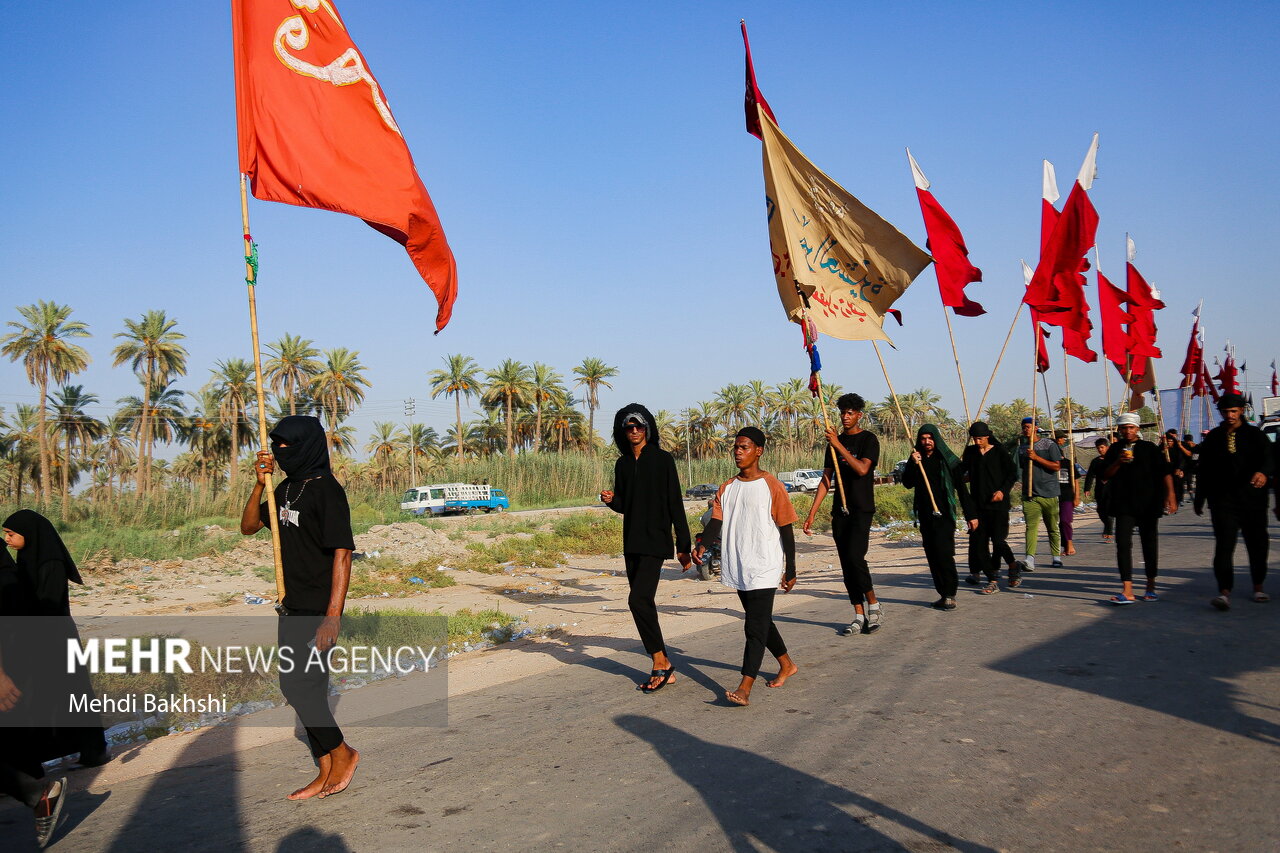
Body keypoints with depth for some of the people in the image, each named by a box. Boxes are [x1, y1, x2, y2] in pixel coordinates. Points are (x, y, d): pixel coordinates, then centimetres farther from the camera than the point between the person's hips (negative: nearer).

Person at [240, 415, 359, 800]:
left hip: (317, 610, -9)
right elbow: (248, 527, 16)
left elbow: (342, 552, -20)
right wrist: (259, 484, -1)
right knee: (306, 688, 11)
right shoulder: (287, 488, 12)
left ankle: (342, 753, 11)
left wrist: (333, 616, -26)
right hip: (292, 609, 9)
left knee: (298, 685, -9)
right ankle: (326, 773, 21)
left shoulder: (326, 490, -15)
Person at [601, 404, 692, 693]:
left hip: (656, 541, -7)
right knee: (643, 603, 8)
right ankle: (664, 669, 17)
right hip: (631, 543, 7)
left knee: (638, 599, -17)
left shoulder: (663, 460, -6)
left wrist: (683, 545, -10)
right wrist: (612, 500, -6)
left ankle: (661, 662, -3)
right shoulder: (622, 464, 11)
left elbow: (675, 504, -7)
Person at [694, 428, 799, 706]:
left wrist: (790, 570, -4)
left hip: (764, 568, -7)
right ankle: (787, 665, 38)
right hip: (737, 568, 7)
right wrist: (701, 544, -19)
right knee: (760, 621, 18)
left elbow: (786, 529, -4)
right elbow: (716, 522, 2)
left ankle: (744, 688, -17)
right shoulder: (727, 489, 10)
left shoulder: (771, 486, -6)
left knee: (755, 626, -12)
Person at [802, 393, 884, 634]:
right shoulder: (834, 443, 14)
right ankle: (859, 616, 9)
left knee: (855, 557, -18)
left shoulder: (868, 439, -1)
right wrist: (812, 513, 6)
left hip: (861, 509, -6)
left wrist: (839, 445, -18)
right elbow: (826, 480, 12)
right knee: (846, 564, 4)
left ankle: (874, 607, -1)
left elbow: (862, 469, -18)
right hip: (839, 511, 6)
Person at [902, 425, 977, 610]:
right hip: (925, 515, 5)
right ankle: (944, 594, 12)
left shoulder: (947, 460, -2)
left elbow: (961, 488, -2)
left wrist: (970, 515, -5)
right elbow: (907, 483, 0)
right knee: (932, 555, 5)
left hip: (944, 513, -5)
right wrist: (913, 465, -16)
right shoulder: (916, 459, 10)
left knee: (943, 553, -13)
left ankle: (950, 595, -8)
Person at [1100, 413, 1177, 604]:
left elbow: (1165, 472, 3)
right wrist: (1118, 463, -13)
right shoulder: (1115, 450, 8)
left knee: (1150, 544, 9)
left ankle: (1150, 587, 24)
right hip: (1124, 506, 0)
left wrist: (1170, 495, -7)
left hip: (1148, 505, 0)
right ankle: (1127, 591, -15)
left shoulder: (1150, 449, 5)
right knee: (1123, 544, -12)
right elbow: (1105, 475, 3)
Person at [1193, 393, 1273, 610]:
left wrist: (1264, 472, -35)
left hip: (1252, 497, 0)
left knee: (1257, 543, 12)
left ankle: (1258, 587, 30)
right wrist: (1199, 499, 12)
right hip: (1222, 499, 0)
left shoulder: (1254, 434, 4)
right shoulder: (1213, 437, 9)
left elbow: (1268, 456, -12)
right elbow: (1203, 469, 12)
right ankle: (1224, 592, -18)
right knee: (1224, 544, -12)